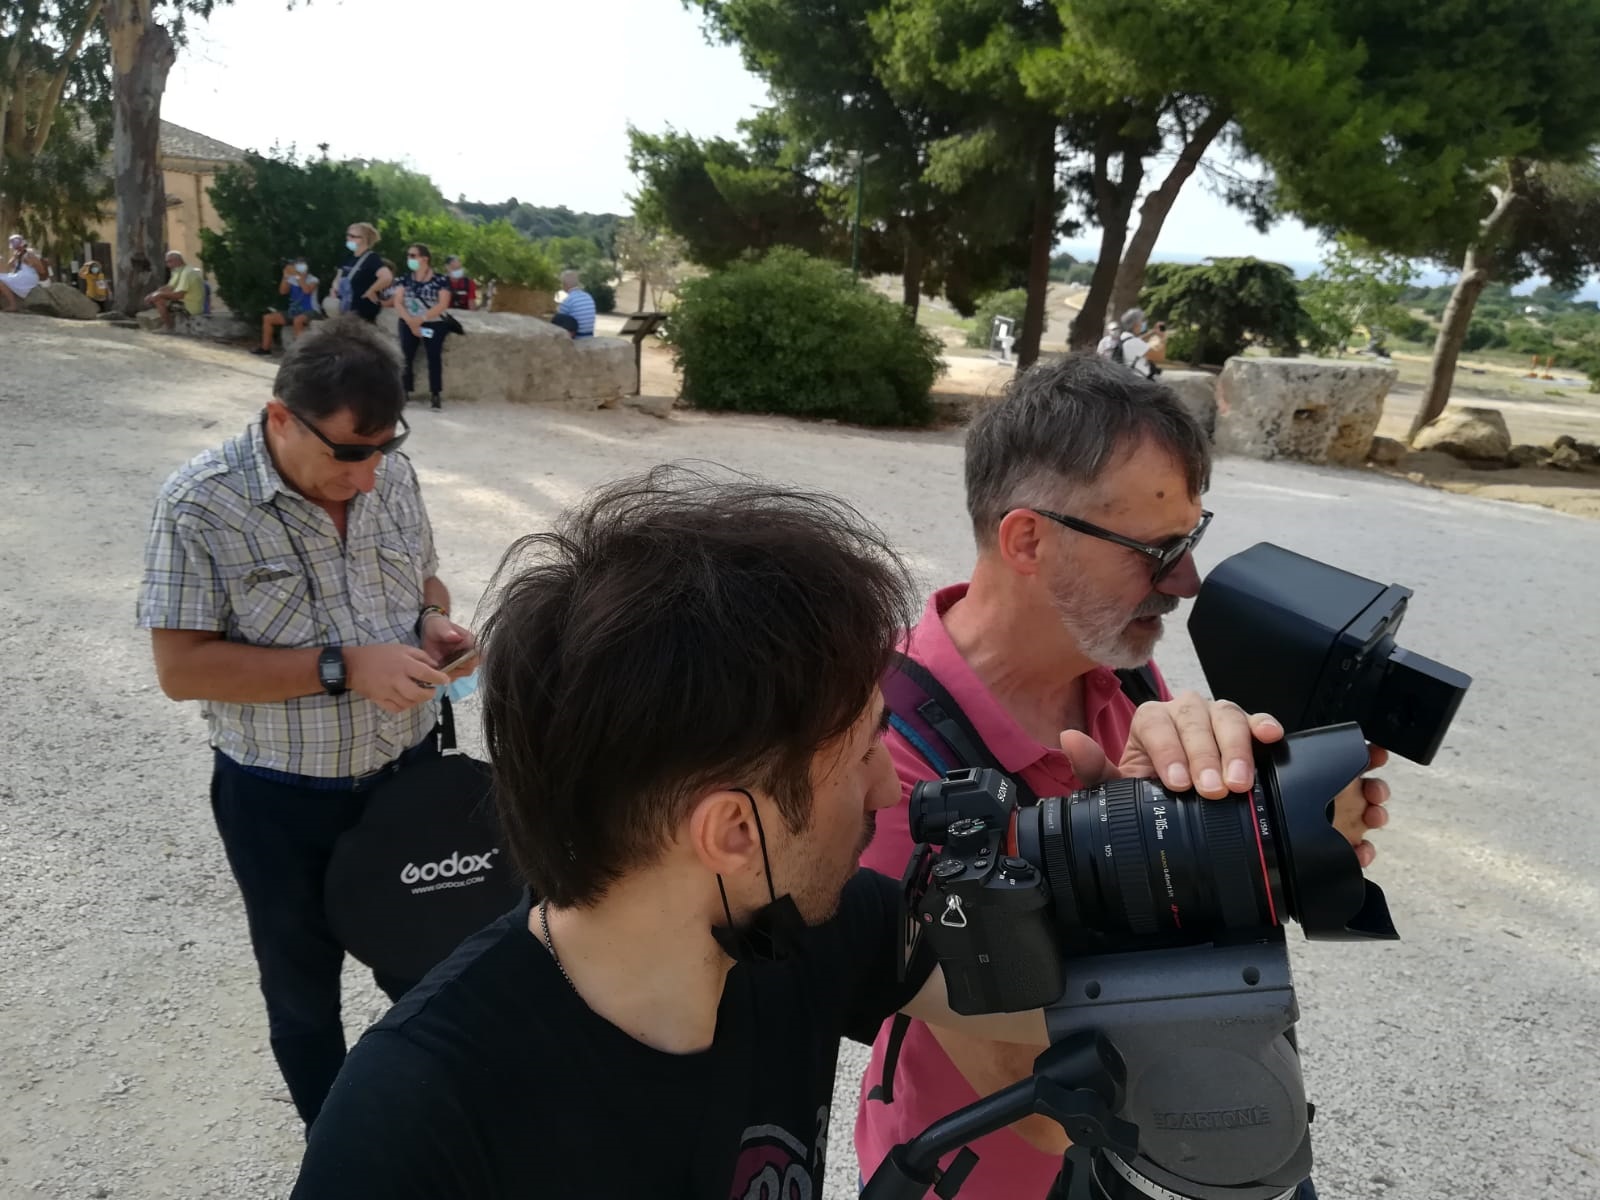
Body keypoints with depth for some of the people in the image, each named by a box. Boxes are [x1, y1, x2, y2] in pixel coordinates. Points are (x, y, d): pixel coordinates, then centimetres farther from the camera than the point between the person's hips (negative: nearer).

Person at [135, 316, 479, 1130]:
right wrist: (342, 667, -27)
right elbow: (180, 667, -19)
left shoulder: (393, 476, -5)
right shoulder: (201, 503, -19)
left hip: (407, 771, 4)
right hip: (282, 800, -3)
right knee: (303, 989, 19)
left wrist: (435, 624, -13)